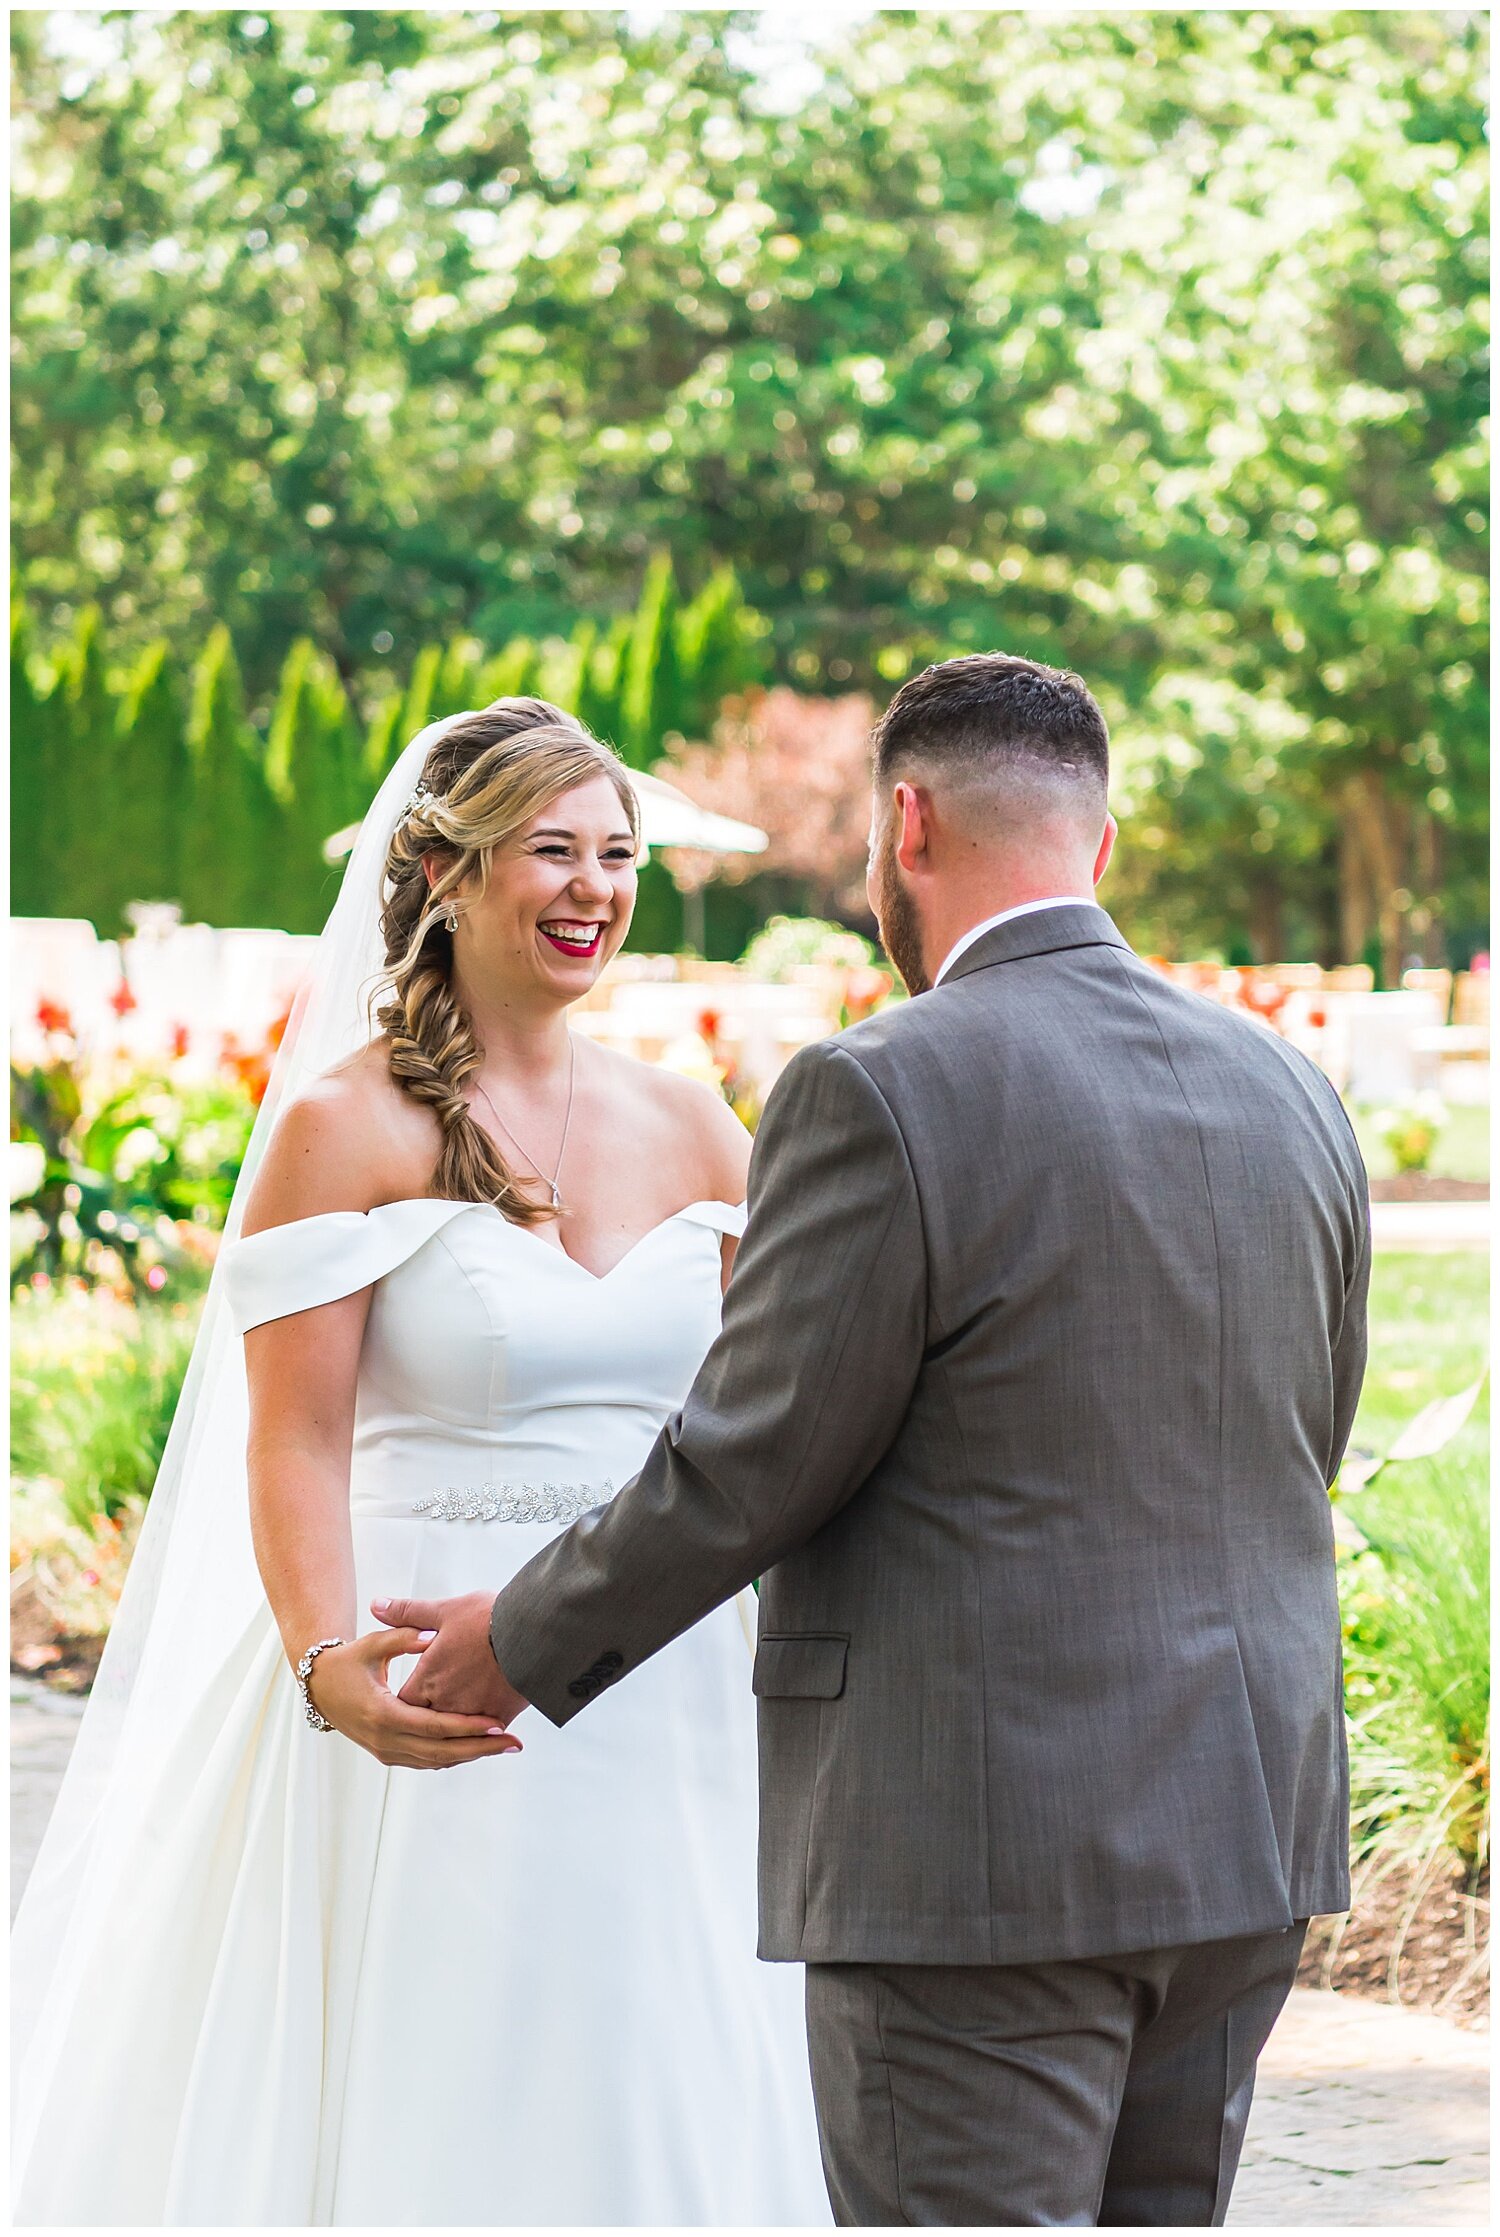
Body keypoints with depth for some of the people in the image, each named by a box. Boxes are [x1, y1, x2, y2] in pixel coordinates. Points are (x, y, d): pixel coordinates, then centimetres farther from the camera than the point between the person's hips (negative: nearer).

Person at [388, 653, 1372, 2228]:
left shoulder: (880, 1094, -14)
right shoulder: (1289, 1096, 7)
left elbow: (748, 1467, -11)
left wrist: (529, 1641, 5)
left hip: (977, 1844, -7)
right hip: (1243, 1831, 7)